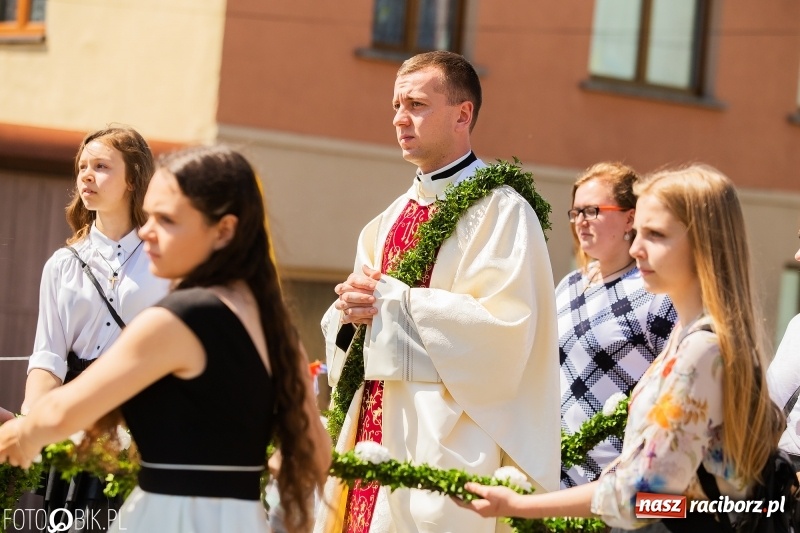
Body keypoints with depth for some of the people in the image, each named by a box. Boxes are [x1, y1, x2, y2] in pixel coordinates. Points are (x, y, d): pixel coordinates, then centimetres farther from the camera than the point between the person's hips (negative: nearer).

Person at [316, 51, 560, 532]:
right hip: (374, 430, 7)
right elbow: (339, 331, 19)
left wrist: (393, 299, -14)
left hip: (446, 441, -7)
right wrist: (350, 312, -5)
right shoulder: (392, 218, 17)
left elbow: (501, 327, -19)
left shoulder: (499, 210, -8)